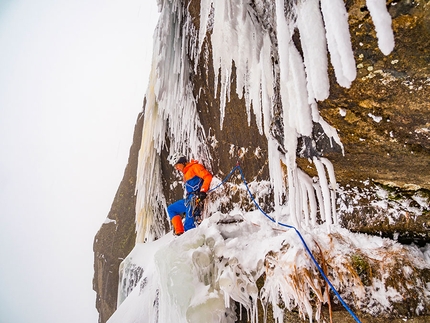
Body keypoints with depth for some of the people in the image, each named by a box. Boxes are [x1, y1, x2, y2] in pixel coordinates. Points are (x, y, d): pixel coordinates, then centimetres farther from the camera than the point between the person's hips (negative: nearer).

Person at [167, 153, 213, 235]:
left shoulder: (194, 167, -5)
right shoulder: (186, 174, 23)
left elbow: (208, 176, -16)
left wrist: (203, 191, -24)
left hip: (196, 198, -10)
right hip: (189, 199, 10)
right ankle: (179, 232, 4)